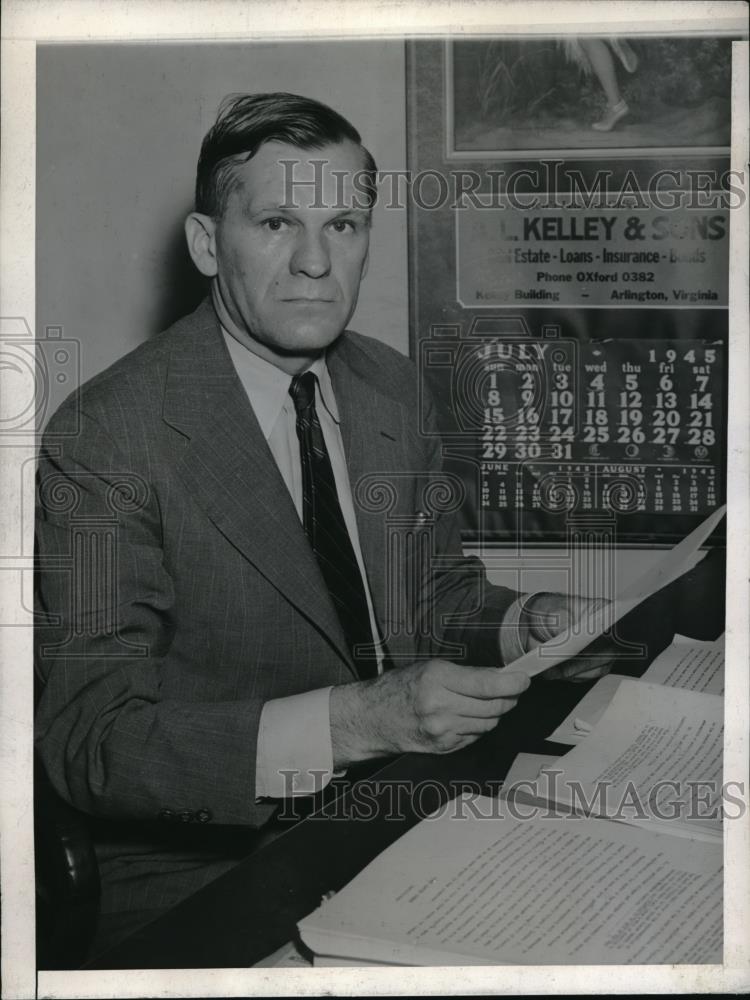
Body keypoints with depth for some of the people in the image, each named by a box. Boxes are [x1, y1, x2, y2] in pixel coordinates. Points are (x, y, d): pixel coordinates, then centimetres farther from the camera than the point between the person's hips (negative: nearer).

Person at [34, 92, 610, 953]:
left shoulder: (392, 386, 5)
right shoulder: (104, 437, -17)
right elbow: (89, 739, -21)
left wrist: (521, 624, -5)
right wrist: (352, 721, -32)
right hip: (199, 871, -6)